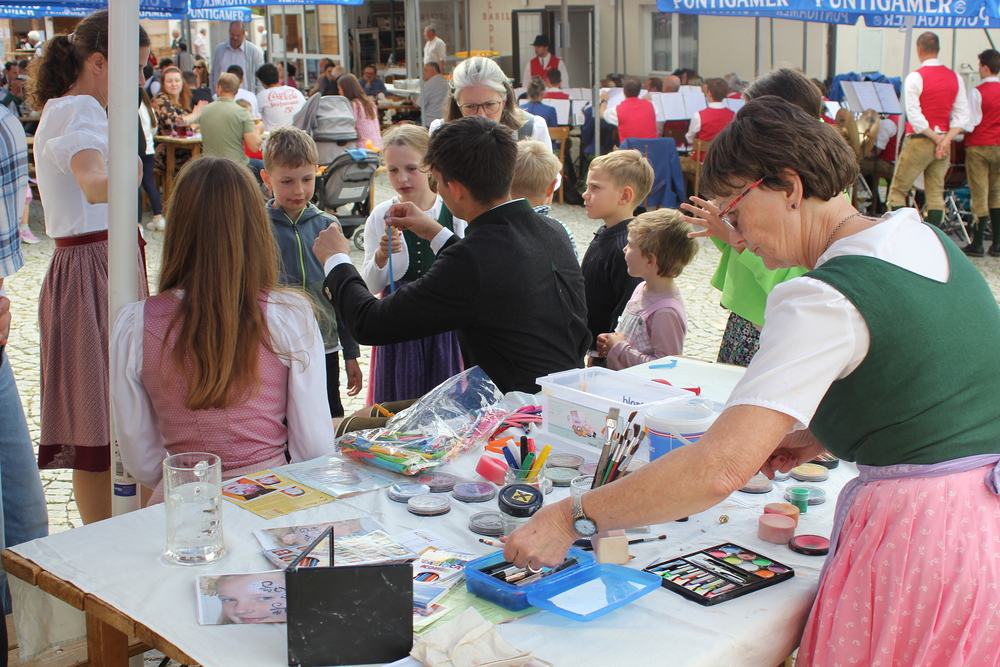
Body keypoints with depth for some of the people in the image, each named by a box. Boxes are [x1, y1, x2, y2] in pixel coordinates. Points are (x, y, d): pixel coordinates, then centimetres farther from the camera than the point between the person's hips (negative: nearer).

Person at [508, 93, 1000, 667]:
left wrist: (572, 518, -22)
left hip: (921, 543, -9)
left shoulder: (826, 299, -20)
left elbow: (721, 468, -28)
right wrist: (821, 437, 12)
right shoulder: (929, 241, 6)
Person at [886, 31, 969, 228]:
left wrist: (936, 138, -9)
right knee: (936, 194, 8)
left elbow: (915, 116, -17)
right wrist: (946, 139, -7)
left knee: (897, 191, 2)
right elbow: (962, 115, 1)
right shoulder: (956, 78, 6)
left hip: (919, 141, -5)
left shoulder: (915, 77, -12)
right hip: (944, 142, 5)